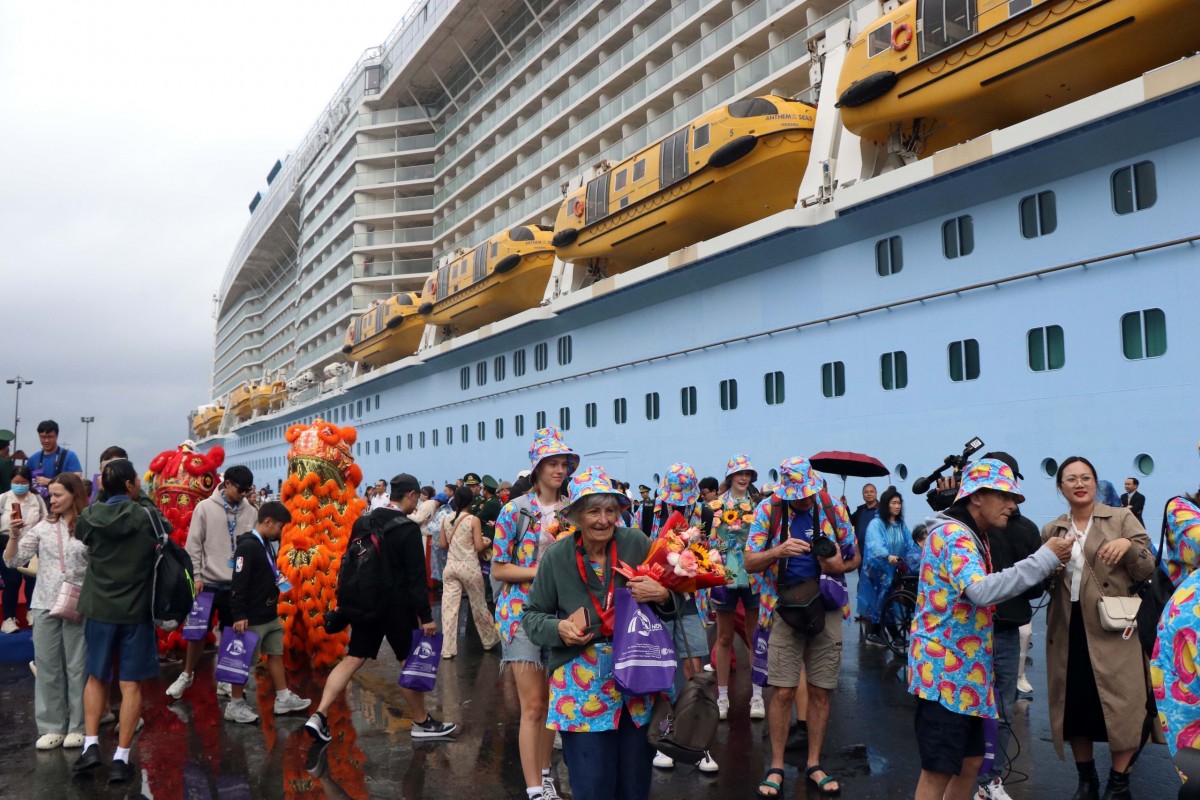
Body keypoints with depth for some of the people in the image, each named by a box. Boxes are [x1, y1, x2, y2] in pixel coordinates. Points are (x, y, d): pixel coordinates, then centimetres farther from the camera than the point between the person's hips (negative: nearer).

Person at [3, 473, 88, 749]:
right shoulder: (43, 527, 3)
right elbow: (12, 561, 3)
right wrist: (14, 536, -12)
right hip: (44, 605, 4)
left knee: (77, 667, 5)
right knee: (47, 667, 9)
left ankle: (78, 727, 16)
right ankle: (52, 727, 19)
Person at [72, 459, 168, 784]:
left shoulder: (89, 517, -6)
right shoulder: (147, 516, -11)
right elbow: (166, 529, 10)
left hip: (99, 609, 2)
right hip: (136, 611, -2)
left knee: (96, 677, 21)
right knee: (131, 684, 4)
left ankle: (90, 745, 14)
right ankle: (121, 759, 6)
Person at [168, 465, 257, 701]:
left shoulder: (251, 512, 0)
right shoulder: (205, 507, -5)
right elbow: (193, 544, -4)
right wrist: (196, 576, -9)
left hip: (236, 585, 2)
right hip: (208, 582, -2)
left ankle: (224, 680, 23)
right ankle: (187, 675, 26)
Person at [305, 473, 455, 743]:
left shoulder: (361, 523, 4)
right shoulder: (408, 529, -16)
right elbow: (416, 576, -17)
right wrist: (426, 616, -13)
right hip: (397, 606, -5)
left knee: (352, 659, 10)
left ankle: (319, 716, 0)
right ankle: (422, 722, 19)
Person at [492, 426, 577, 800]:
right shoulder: (515, 511, -6)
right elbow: (499, 569, -7)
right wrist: (543, 572, -17)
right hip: (522, 611, -4)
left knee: (551, 703, 13)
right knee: (533, 705, -5)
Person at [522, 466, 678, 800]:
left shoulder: (637, 544, -4)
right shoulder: (556, 556, -5)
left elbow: (674, 598, 7)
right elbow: (532, 616, 6)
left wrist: (663, 595, -16)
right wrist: (558, 628, -14)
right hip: (581, 688, -1)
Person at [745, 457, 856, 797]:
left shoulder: (834, 508, 0)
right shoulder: (768, 510, -6)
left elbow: (854, 556, 9)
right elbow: (750, 563, -7)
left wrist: (839, 566, -14)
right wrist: (780, 550, -26)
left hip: (827, 609, 2)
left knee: (820, 692, 8)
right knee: (783, 692, -1)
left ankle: (814, 765, 22)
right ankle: (776, 767, 14)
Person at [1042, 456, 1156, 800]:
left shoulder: (1122, 518, 1)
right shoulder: (1051, 530, 10)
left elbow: (1147, 570, -3)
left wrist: (1129, 545, -21)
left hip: (1111, 630, -3)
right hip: (1068, 631, 3)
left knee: (1120, 706, 0)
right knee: (1074, 707, 10)